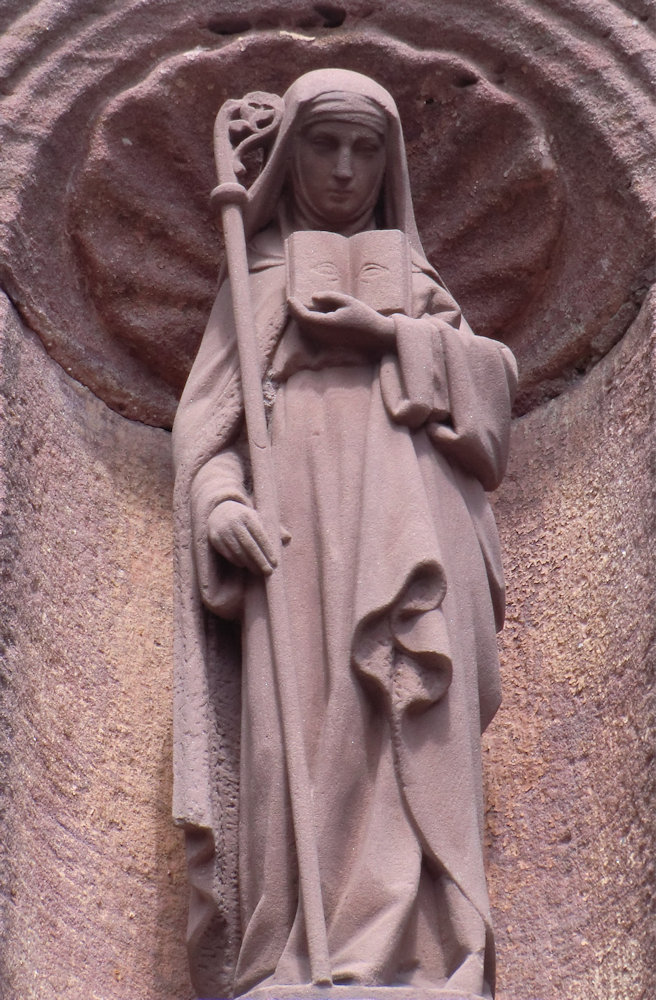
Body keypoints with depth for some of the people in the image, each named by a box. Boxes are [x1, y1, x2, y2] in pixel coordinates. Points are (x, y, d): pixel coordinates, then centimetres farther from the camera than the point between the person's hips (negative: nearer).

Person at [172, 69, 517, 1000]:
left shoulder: (412, 279, 28)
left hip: (399, 526, 0)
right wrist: (219, 500, -10)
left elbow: (496, 371, 12)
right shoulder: (254, 281, 25)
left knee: (401, 734, -18)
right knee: (298, 727, -17)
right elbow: (203, 415, 12)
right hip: (296, 529, 0)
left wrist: (388, 334, -4)